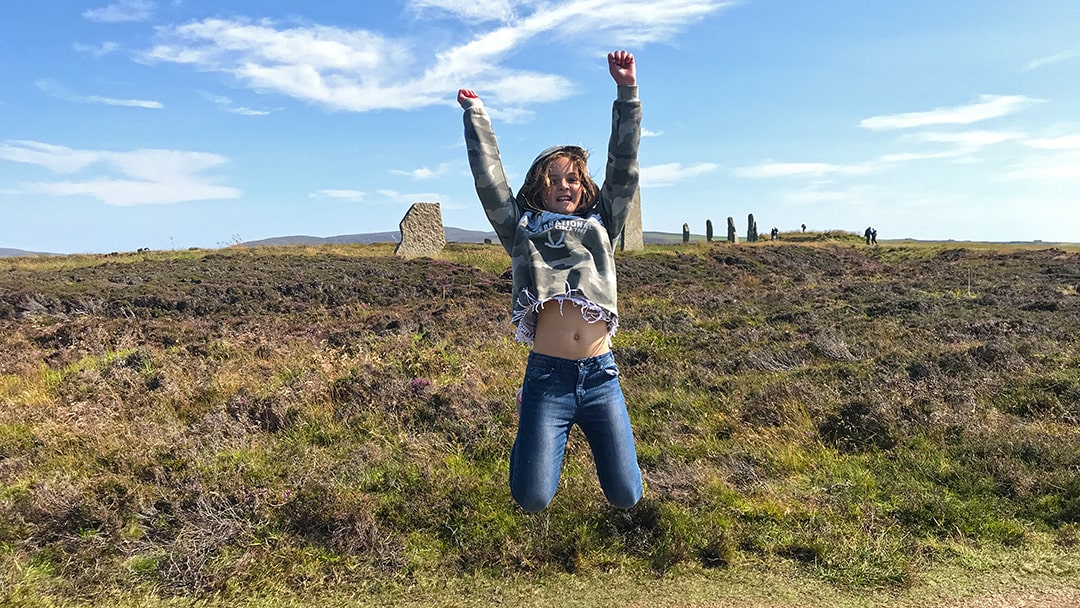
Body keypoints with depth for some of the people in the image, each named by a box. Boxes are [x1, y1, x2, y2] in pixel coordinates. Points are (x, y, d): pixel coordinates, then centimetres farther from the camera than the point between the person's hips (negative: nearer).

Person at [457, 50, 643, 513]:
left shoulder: (601, 225, 15)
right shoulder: (523, 229, 11)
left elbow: (623, 168, 10)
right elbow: (489, 179, 8)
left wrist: (627, 92, 6)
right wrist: (476, 114, 13)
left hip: (600, 374, 2)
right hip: (548, 374, -1)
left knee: (625, 497, 5)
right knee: (532, 500, -3)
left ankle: (585, 425, 38)